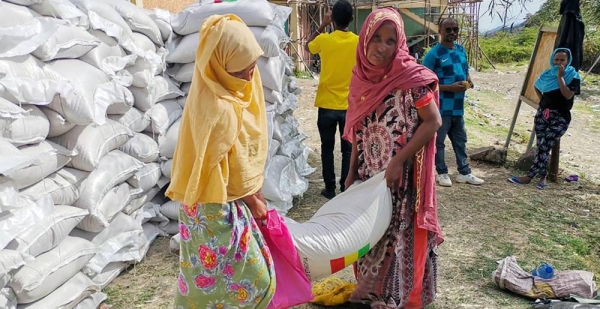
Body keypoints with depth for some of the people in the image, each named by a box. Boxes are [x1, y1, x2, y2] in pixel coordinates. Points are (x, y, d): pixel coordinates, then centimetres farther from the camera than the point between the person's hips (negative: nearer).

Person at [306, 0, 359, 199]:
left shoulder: (324, 40, -8)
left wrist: (322, 26, 15)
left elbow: (307, 47, 15)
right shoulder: (359, 42, -5)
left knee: (327, 148, 11)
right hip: (350, 106, 1)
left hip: (327, 105, -1)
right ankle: (345, 189, 15)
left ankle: (330, 189, 16)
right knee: (348, 149, 10)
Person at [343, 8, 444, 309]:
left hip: (402, 177, -5)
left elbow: (433, 122, -15)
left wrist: (397, 162, -19)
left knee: (399, 236, 7)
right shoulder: (361, 77, 3)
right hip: (370, 174, 6)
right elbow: (359, 132, 9)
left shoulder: (411, 76, -15)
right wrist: (352, 171, 11)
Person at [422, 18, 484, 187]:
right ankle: (442, 173, 21)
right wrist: (450, 87, -22)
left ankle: (464, 173, 28)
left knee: (460, 140, 16)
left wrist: (468, 81, 0)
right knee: (439, 141, 6)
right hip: (441, 107, -7)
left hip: (458, 106, 7)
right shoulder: (433, 54, -14)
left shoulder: (461, 50, 9)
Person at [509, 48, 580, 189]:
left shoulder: (573, 76, -5)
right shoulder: (547, 74, 9)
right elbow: (536, 87, 28)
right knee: (542, 147, 1)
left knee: (544, 147, -12)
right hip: (543, 113, 5)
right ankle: (543, 177, 9)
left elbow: (568, 95, -20)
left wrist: (560, 77, -17)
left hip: (560, 117, -5)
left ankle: (529, 177, -10)